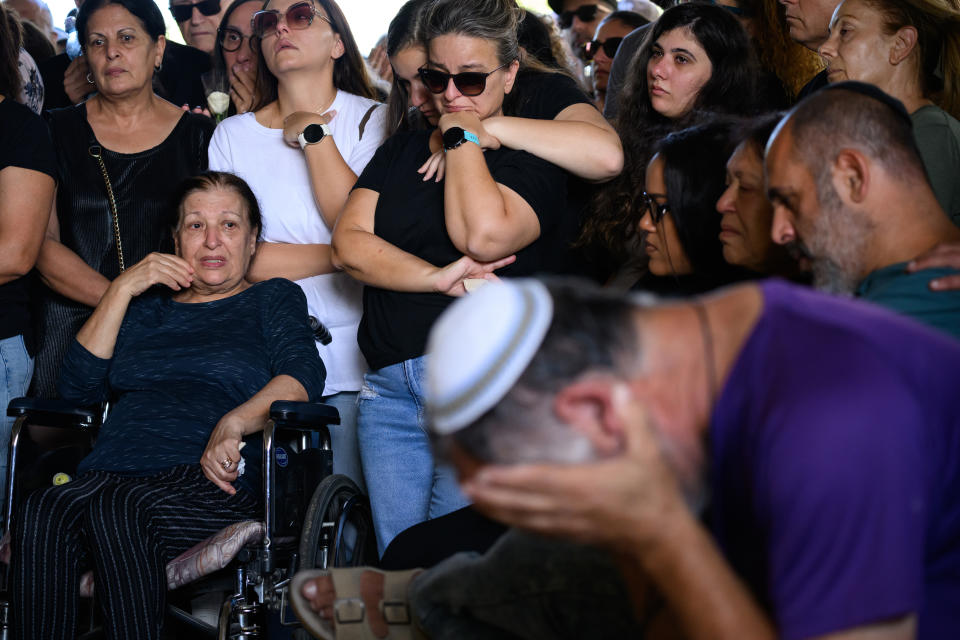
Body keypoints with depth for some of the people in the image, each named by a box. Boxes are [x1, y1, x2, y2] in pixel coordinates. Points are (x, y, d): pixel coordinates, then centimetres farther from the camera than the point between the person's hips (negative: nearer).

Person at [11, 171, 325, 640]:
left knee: (119, 511, -39)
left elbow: (303, 374, 2)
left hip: (212, 484, -3)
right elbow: (79, 387, 18)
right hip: (109, 474, 3)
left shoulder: (272, 299, 22)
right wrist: (122, 289, 13)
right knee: (40, 513, -33)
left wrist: (235, 423, -17)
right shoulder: (148, 307, 31)